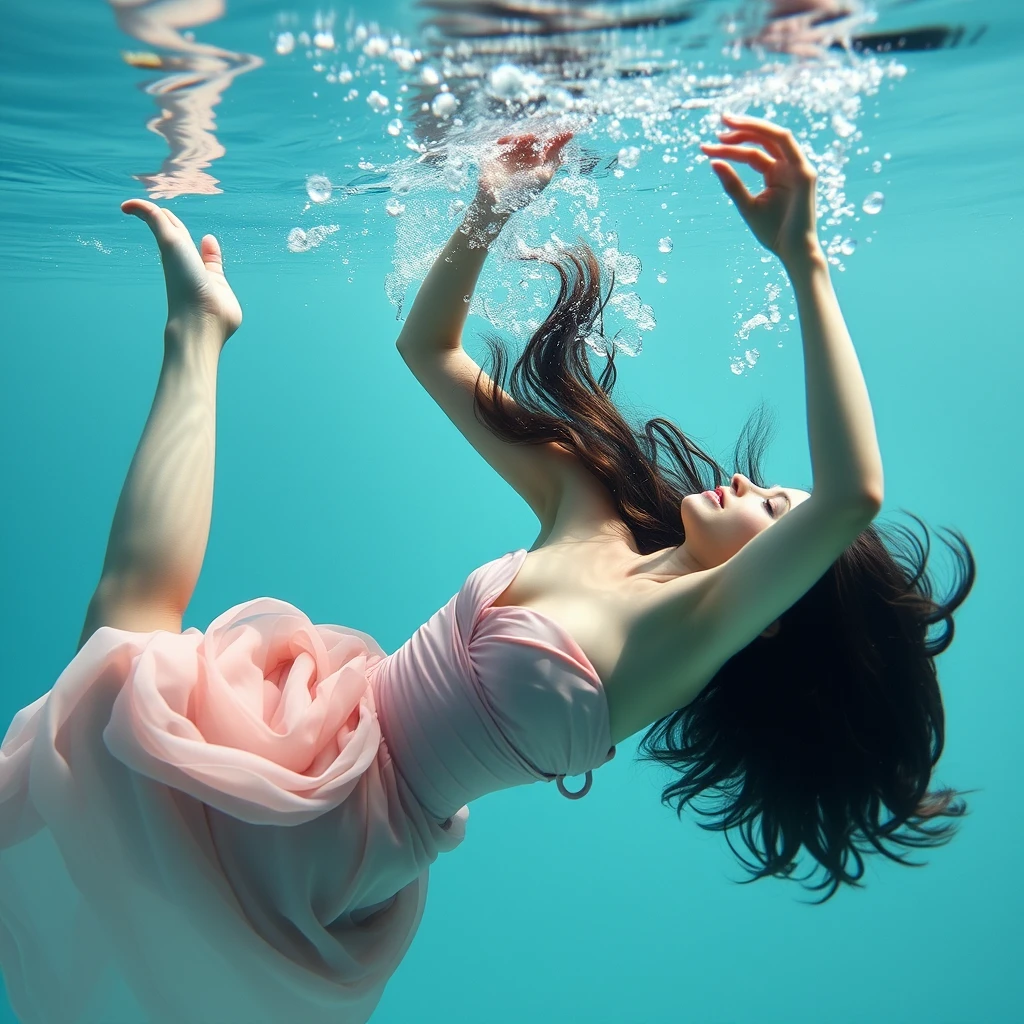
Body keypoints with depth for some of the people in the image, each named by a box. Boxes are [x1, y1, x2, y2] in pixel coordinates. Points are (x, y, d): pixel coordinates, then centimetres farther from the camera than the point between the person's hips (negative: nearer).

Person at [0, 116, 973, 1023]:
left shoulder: (693, 631, -14)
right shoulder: (590, 512, 3)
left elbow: (855, 493, -35)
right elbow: (427, 346, 6)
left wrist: (803, 261, -33)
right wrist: (489, 209, -6)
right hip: (319, 728, 6)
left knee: (129, 614, -18)